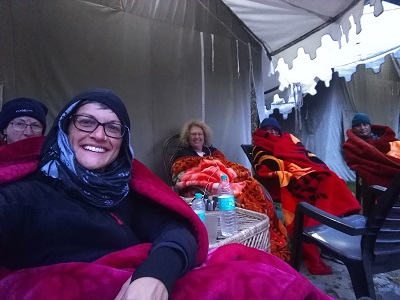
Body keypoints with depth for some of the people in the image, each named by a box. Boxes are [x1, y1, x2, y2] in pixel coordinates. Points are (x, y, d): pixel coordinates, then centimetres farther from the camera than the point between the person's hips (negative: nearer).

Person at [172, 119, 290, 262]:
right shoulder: (182, 155, 15)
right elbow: (180, 179, 2)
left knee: (251, 188, -24)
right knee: (239, 198, -34)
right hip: (204, 189, -5)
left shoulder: (212, 151, 30)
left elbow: (227, 165, 22)